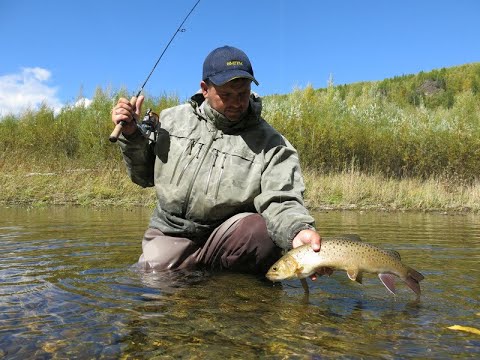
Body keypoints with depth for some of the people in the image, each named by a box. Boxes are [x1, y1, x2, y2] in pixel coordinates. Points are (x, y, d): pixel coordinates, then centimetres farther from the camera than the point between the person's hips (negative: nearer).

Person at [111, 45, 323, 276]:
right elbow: (145, 176, 13)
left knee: (264, 233, -29)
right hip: (170, 233, 2)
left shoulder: (271, 143, -6)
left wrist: (299, 230, -39)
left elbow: (280, 202, -17)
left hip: (228, 235, -1)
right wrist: (131, 135, -3)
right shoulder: (172, 120, 4)